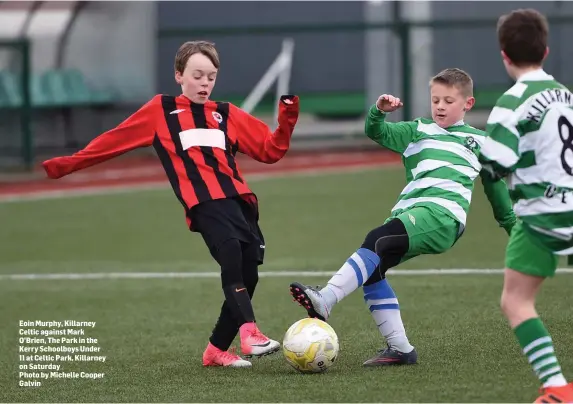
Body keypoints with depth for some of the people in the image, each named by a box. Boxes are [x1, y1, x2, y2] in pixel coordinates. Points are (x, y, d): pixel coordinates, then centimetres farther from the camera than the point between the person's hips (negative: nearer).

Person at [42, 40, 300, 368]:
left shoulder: (227, 115, 24)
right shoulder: (161, 111, 17)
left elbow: (270, 150, 21)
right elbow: (113, 141, 19)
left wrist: (287, 121, 4)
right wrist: (67, 164, 18)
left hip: (239, 200, 5)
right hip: (204, 201, -5)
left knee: (247, 275, -3)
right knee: (230, 249, -32)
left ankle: (218, 349, 15)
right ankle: (249, 331, -43)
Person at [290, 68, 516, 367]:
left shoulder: (479, 142, 21)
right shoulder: (418, 132, 26)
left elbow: (495, 188, 31)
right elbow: (377, 133, 13)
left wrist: (514, 227, 35)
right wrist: (379, 112, -8)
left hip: (443, 213, -5)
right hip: (407, 212, 5)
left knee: (377, 241, -28)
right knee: (371, 269, -11)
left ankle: (324, 302, -40)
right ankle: (399, 348, -4)